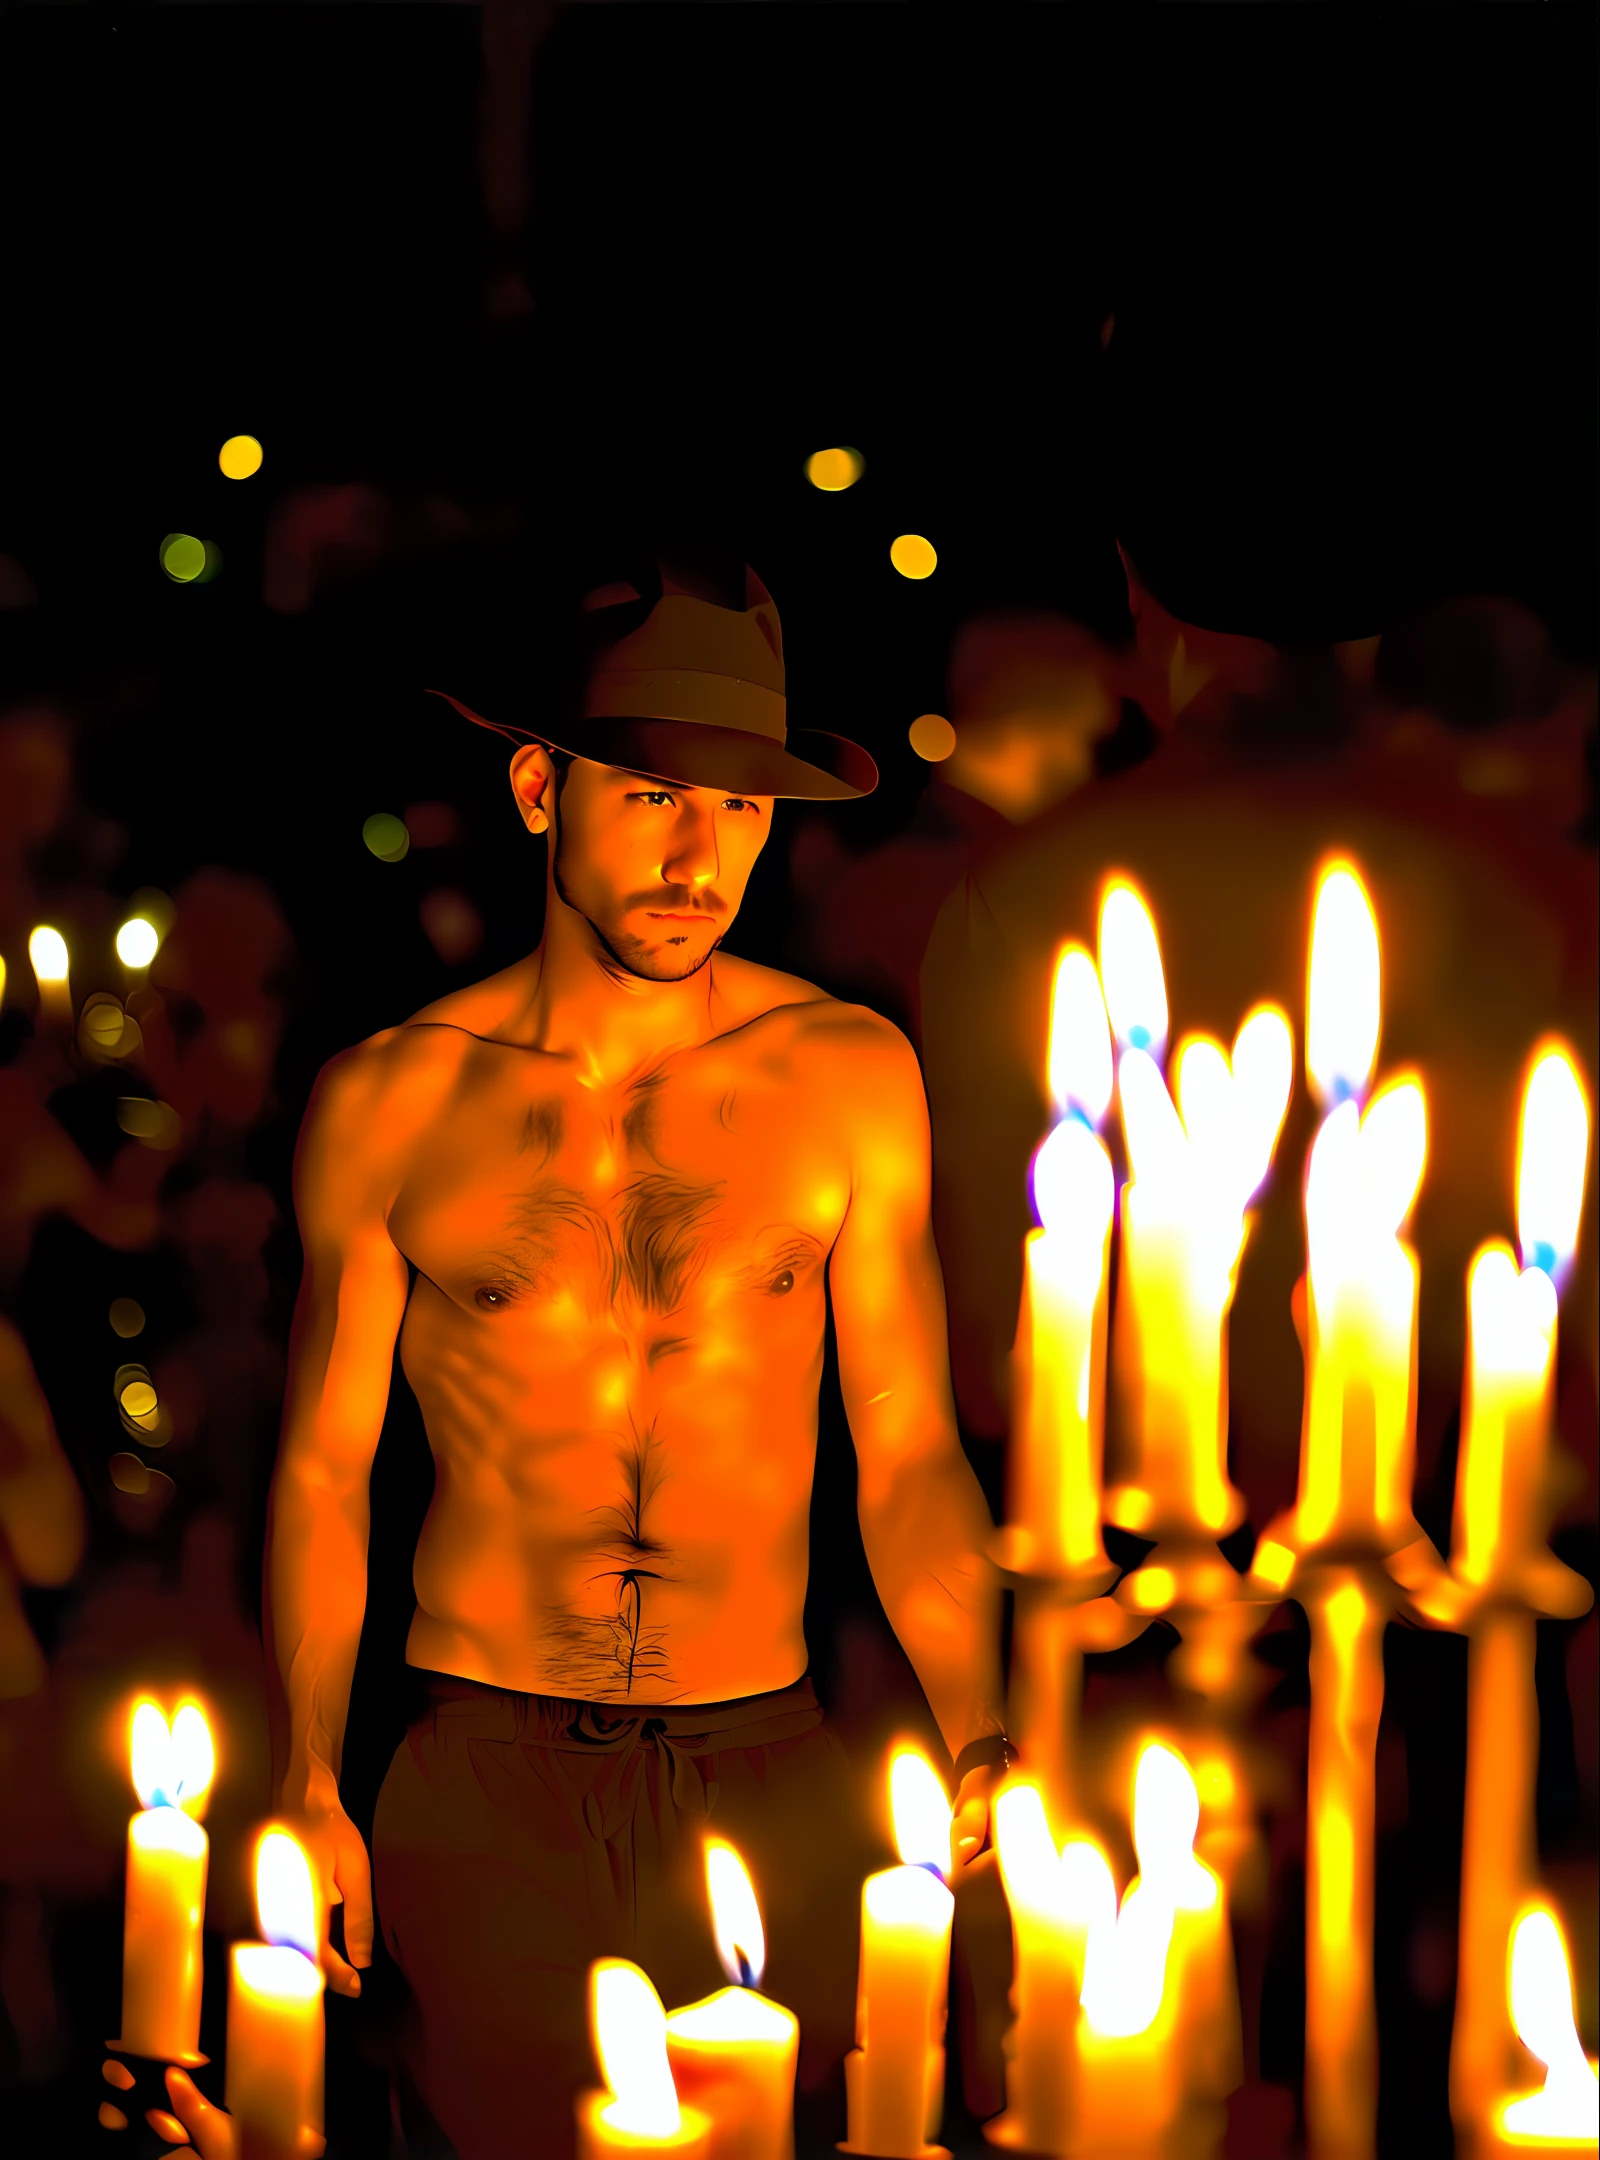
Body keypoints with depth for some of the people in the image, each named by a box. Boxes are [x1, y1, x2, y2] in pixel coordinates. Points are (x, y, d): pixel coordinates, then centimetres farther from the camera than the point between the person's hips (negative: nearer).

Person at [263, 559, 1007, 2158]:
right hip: (482, 1782, -1)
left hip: (767, 1773, 1)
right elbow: (325, 1466, 5)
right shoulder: (387, 1104, -2)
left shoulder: (849, 1076, -1)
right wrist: (309, 1781, -2)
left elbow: (908, 1456, 0)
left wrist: (976, 1739, -13)